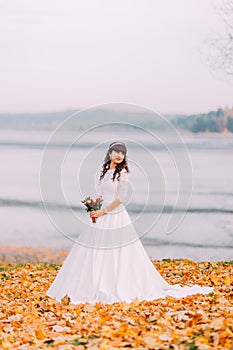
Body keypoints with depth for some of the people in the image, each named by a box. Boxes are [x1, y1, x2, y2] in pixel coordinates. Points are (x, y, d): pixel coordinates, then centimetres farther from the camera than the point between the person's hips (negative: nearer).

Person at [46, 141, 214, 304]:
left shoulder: (122, 172, -8)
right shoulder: (105, 171, 13)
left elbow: (121, 198, -13)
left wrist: (103, 211, -13)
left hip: (116, 217, -8)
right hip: (102, 217, 8)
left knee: (120, 256, -4)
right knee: (95, 254, 8)